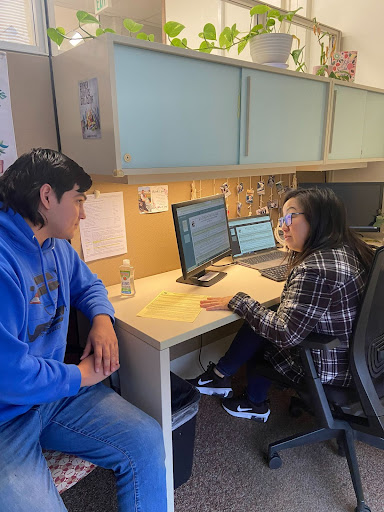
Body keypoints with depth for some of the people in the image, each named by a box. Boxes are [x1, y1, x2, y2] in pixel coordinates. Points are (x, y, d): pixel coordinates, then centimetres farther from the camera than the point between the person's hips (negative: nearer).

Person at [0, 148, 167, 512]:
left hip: (58, 392, 7)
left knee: (147, 441, -4)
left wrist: (102, 318, 0)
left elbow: (87, 285, 22)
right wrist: (80, 376, -13)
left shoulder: (58, 247, 5)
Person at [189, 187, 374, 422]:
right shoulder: (348, 249, 0)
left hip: (327, 369, -9)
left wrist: (238, 302, -21)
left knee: (256, 334, 0)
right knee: (261, 326, 16)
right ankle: (254, 405, 29)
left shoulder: (315, 269, -31)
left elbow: (286, 334, -28)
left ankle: (219, 376, 24)